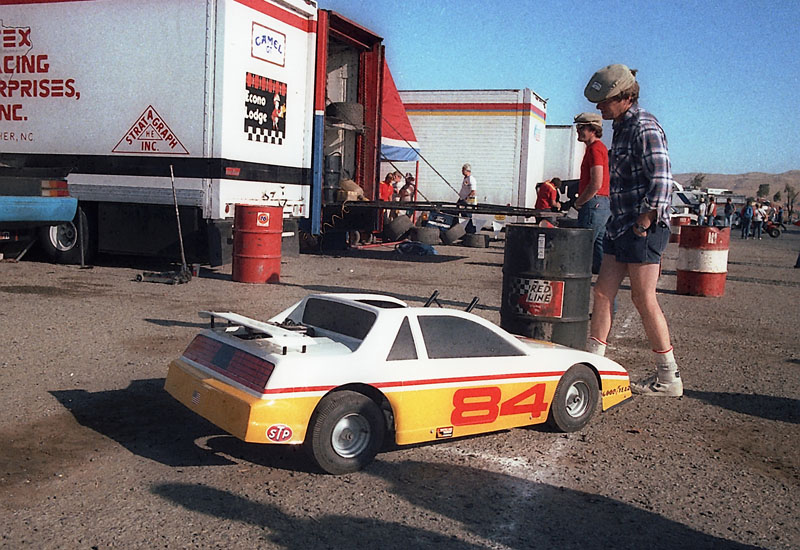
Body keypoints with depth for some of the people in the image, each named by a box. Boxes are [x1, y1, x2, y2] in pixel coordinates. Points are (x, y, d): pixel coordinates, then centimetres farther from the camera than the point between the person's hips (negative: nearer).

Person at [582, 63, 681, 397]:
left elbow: (661, 182, -21)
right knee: (603, 292, 7)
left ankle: (669, 378, 7)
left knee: (643, 298, -5)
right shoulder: (622, 127, 16)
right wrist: (623, 225, 19)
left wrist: (643, 225, -19)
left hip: (644, 228, -9)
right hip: (621, 226, 9)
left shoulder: (644, 128, -13)